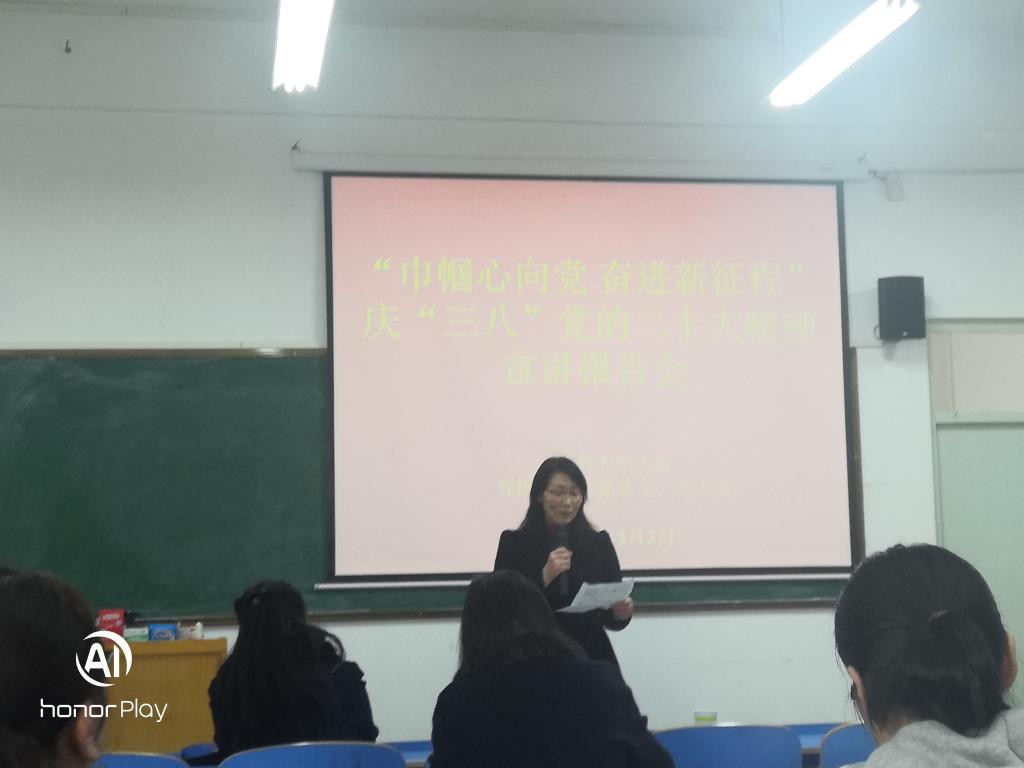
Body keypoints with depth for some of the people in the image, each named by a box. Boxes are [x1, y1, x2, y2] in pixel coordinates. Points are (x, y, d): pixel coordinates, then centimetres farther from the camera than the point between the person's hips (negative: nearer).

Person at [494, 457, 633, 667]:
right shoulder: (514, 543, -2)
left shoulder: (599, 543, 4)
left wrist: (621, 613, -16)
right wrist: (544, 577, -18)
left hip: (591, 658, 1)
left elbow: (610, 618, 5)